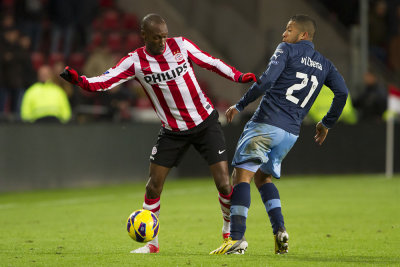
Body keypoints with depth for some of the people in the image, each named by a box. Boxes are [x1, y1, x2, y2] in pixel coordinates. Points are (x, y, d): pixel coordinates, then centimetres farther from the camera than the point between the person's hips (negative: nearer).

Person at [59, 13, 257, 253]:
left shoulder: (180, 45, -8)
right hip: (172, 131, 1)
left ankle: (230, 231, 16)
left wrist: (238, 76, -2)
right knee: (154, 186, -4)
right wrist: (79, 80, -35)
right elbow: (105, 81, -18)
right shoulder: (135, 62, -10)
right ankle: (151, 243, 11)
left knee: (224, 184, -7)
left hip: (205, 122, -1)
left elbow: (211, 62, 3)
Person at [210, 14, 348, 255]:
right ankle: (280, 230, 5)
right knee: (262, 177, 23)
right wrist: (327, 124, 20)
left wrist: (240, 106, -5)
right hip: (291, 133, 7)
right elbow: (342, 92, 7)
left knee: (242, 174, -7)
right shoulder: (324, 65, 17)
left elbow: (267, 80, -11)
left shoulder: (287, 50, 2)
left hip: (266, 124, -7)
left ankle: (237, 238, -18)